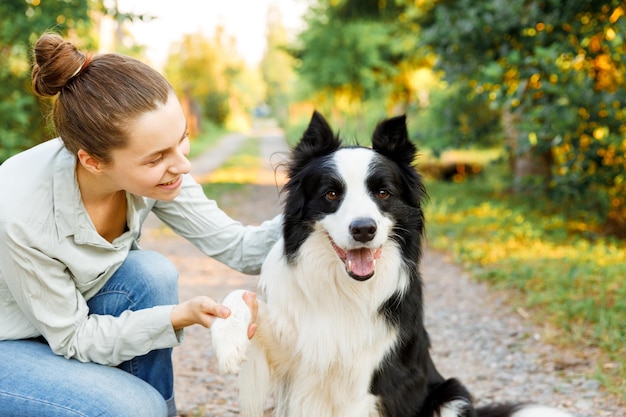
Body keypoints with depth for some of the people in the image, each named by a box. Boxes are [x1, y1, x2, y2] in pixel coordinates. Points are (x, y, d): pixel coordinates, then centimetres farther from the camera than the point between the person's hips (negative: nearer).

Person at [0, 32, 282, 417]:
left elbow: (237, 246, -14)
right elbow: (72, 338, -23)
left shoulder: (151, 166, -21)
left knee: (152, 273, -22)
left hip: (79, 306, 6)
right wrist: (183, 315, -32)